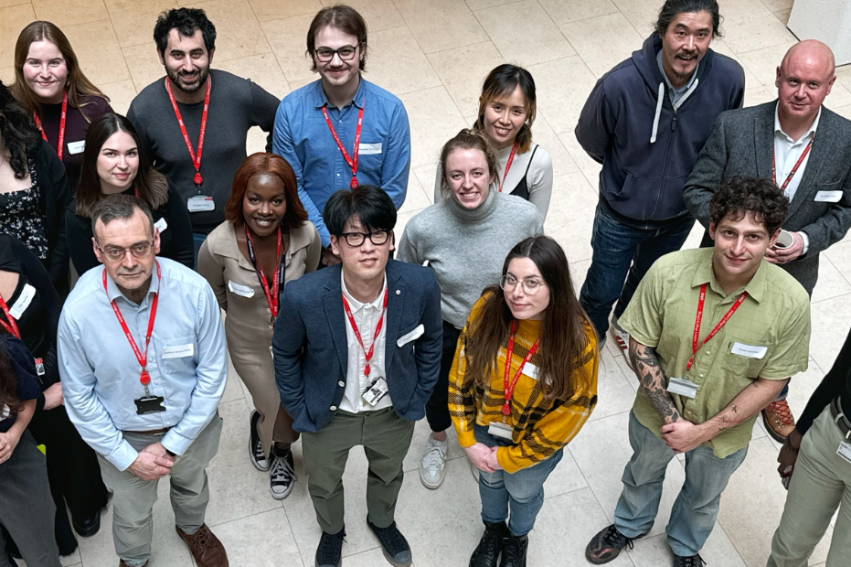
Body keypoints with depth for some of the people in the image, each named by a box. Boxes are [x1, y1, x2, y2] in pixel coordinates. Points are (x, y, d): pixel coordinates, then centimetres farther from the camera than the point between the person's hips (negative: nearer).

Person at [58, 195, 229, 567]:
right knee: (132, 515, 25)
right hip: (122, 437, -1)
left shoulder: (194, 291, -29)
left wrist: (174, 443, -15)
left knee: (192, 488, 33)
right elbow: (79, 396, -14)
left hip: (189, 425, 1)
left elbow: (212, 373, -16)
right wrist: (127, 457, -12)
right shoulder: (78, 310, -28)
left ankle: (191, 528, 67)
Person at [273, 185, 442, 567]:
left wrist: (417, 399, -1)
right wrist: (300, 412, -6)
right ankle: (331, 531, 63)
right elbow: (285, 354, -11)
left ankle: (382, 521, 66)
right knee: (324, 483, 28)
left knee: (388, 474, 32)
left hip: (393, 411, 2)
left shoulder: (420, 286, -30)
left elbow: (430, 343, -7)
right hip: (328, 415, -1)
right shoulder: (303, 297, -34)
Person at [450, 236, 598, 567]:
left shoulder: (578, 341, -34)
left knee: (522, 490, 27)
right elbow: (461, 375, -13)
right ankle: (494, 529, 64)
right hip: (486, 427, 2)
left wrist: (509, 457, -14)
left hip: (536, 442, -2)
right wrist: (467, 441, -10)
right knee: (490, 479, 30)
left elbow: (572, 412, -22)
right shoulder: (488, 308, -28)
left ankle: (517, 538, 62)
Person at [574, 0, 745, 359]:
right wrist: (629, 173, 4)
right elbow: (590, 140, -11)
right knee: (603, 289, 19)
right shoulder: (619, 84, -34)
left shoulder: (729, 79, -26)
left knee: (649, 280, 29)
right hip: (621, 214, -3)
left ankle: (625, 324, 61)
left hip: (680, 215, 3)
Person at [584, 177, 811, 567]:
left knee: (703, 496, 30)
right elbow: (641, 346, -17)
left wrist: (703, 431, -21)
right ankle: (629, 526, 64)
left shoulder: (791, 302, -30)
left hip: (724, 432, 0)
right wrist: (670, 416, -23)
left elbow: (770, 382, -18)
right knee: (643, 474, 31)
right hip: (657, 415, 0)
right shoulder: (667, 273, -30)